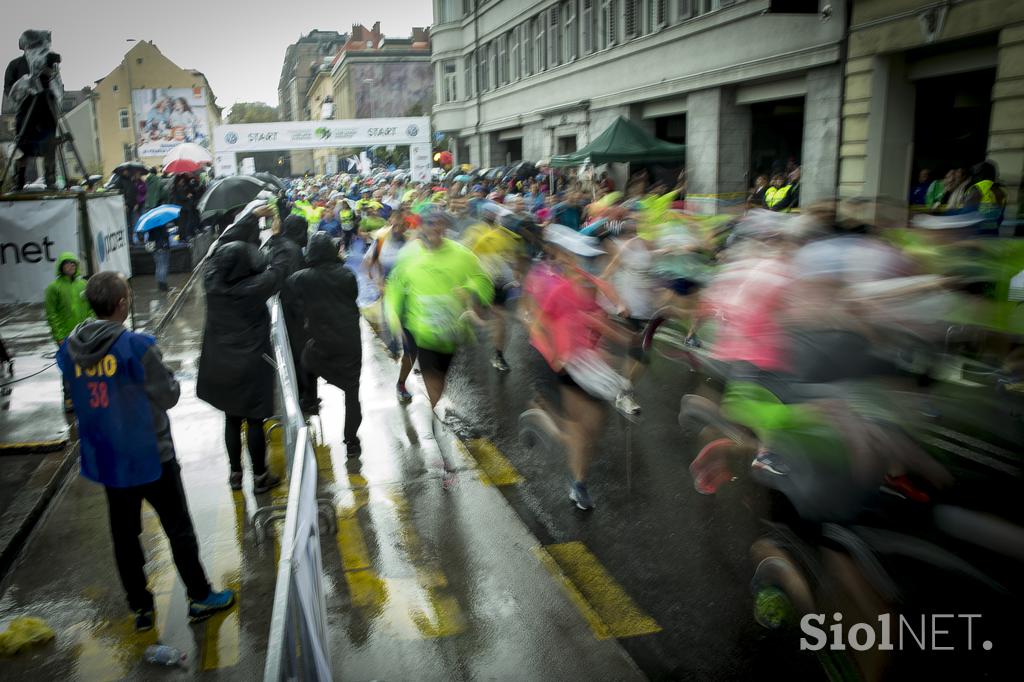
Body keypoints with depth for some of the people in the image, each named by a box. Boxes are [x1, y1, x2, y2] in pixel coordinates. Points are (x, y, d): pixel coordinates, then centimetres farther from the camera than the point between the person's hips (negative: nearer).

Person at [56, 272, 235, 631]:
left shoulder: (70, 349, -4)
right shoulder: (137, 346, -23)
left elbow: (79, 396, 10)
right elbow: (168, 396, -14)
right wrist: (170, 380, 4)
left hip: (103, 459, 5)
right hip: (150, 455, -5)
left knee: (124, 533, 17)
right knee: (179, 528, 11)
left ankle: (140, 607, 29)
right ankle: (200, 597, 24)